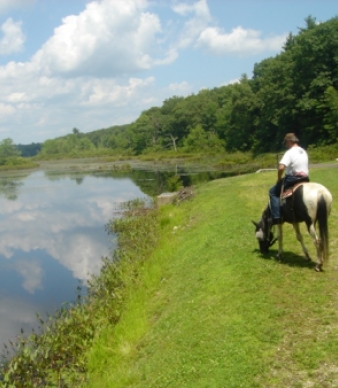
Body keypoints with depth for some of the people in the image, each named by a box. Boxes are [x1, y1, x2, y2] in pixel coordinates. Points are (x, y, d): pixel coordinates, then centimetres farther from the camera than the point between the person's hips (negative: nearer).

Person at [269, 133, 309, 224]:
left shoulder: (290, 152, -14)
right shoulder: (304, 152, 13)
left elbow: (281, 167, -24)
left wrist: (279, 179, -9)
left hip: (292, 178, -8)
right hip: (305, 179, 8)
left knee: (273, 191, 5)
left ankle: (276, 217, -7)